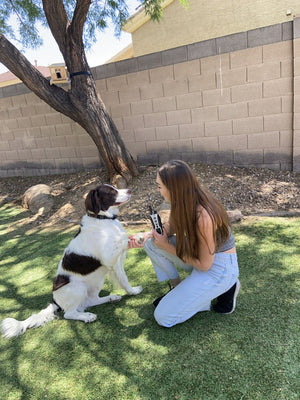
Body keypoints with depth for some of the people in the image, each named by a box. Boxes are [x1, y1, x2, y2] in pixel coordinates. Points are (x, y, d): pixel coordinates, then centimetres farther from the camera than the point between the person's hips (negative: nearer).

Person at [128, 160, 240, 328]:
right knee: (151, 243, -6)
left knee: (164, 317, -6)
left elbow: (204, 264, -22)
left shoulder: (203, 217, -34)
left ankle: (225, 289, 3)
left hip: (219, 266, -8)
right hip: (200, 253, 8)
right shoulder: (185, 202, -10)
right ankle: (178, 288, 10)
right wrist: (149, 236, -11)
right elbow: (171, 226, 8)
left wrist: (168, 247, -16)